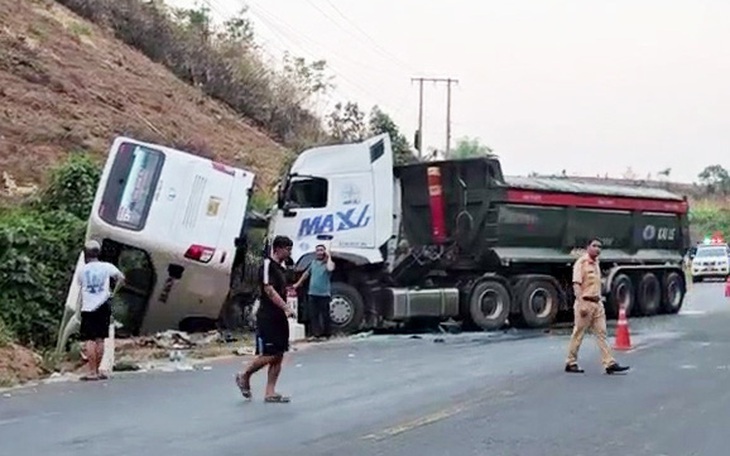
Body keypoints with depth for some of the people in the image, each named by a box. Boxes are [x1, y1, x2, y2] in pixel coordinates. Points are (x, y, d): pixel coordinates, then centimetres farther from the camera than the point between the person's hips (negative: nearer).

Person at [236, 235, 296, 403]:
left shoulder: (281, 268, 16)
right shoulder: (267, 265, -11)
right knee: (268, 355, -8)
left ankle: (270, 392, 8)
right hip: (267, 318, -9)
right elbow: (269, 290, -20)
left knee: (278, 355, 5)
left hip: (279, 318, 9)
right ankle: (244, 376, 15)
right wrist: (286, 308, -25)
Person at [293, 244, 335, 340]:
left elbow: (330, 269, -31)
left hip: (324, 294, -5)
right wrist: (298, 284, 29)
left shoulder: (328, 263, -6)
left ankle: (327, 334, 11)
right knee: (313, 314, 7)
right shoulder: (313, 262, 12)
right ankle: (316, 333, 14)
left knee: (325, 314, 2)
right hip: (312, 293, 5)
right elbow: (306, 273, 24)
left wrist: (328, 257, -19)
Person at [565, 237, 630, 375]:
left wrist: (598, 300, 18)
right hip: (585, 303, -8)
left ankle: (609, 363, -1)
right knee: (578, 335, 1)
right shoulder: (581, 263, -10)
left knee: (601, 334, 2)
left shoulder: (596, 263, 15)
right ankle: (571, 363, 11)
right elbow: (576, 284, -18)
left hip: (597, 303, 8)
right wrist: (581, 304, -25)